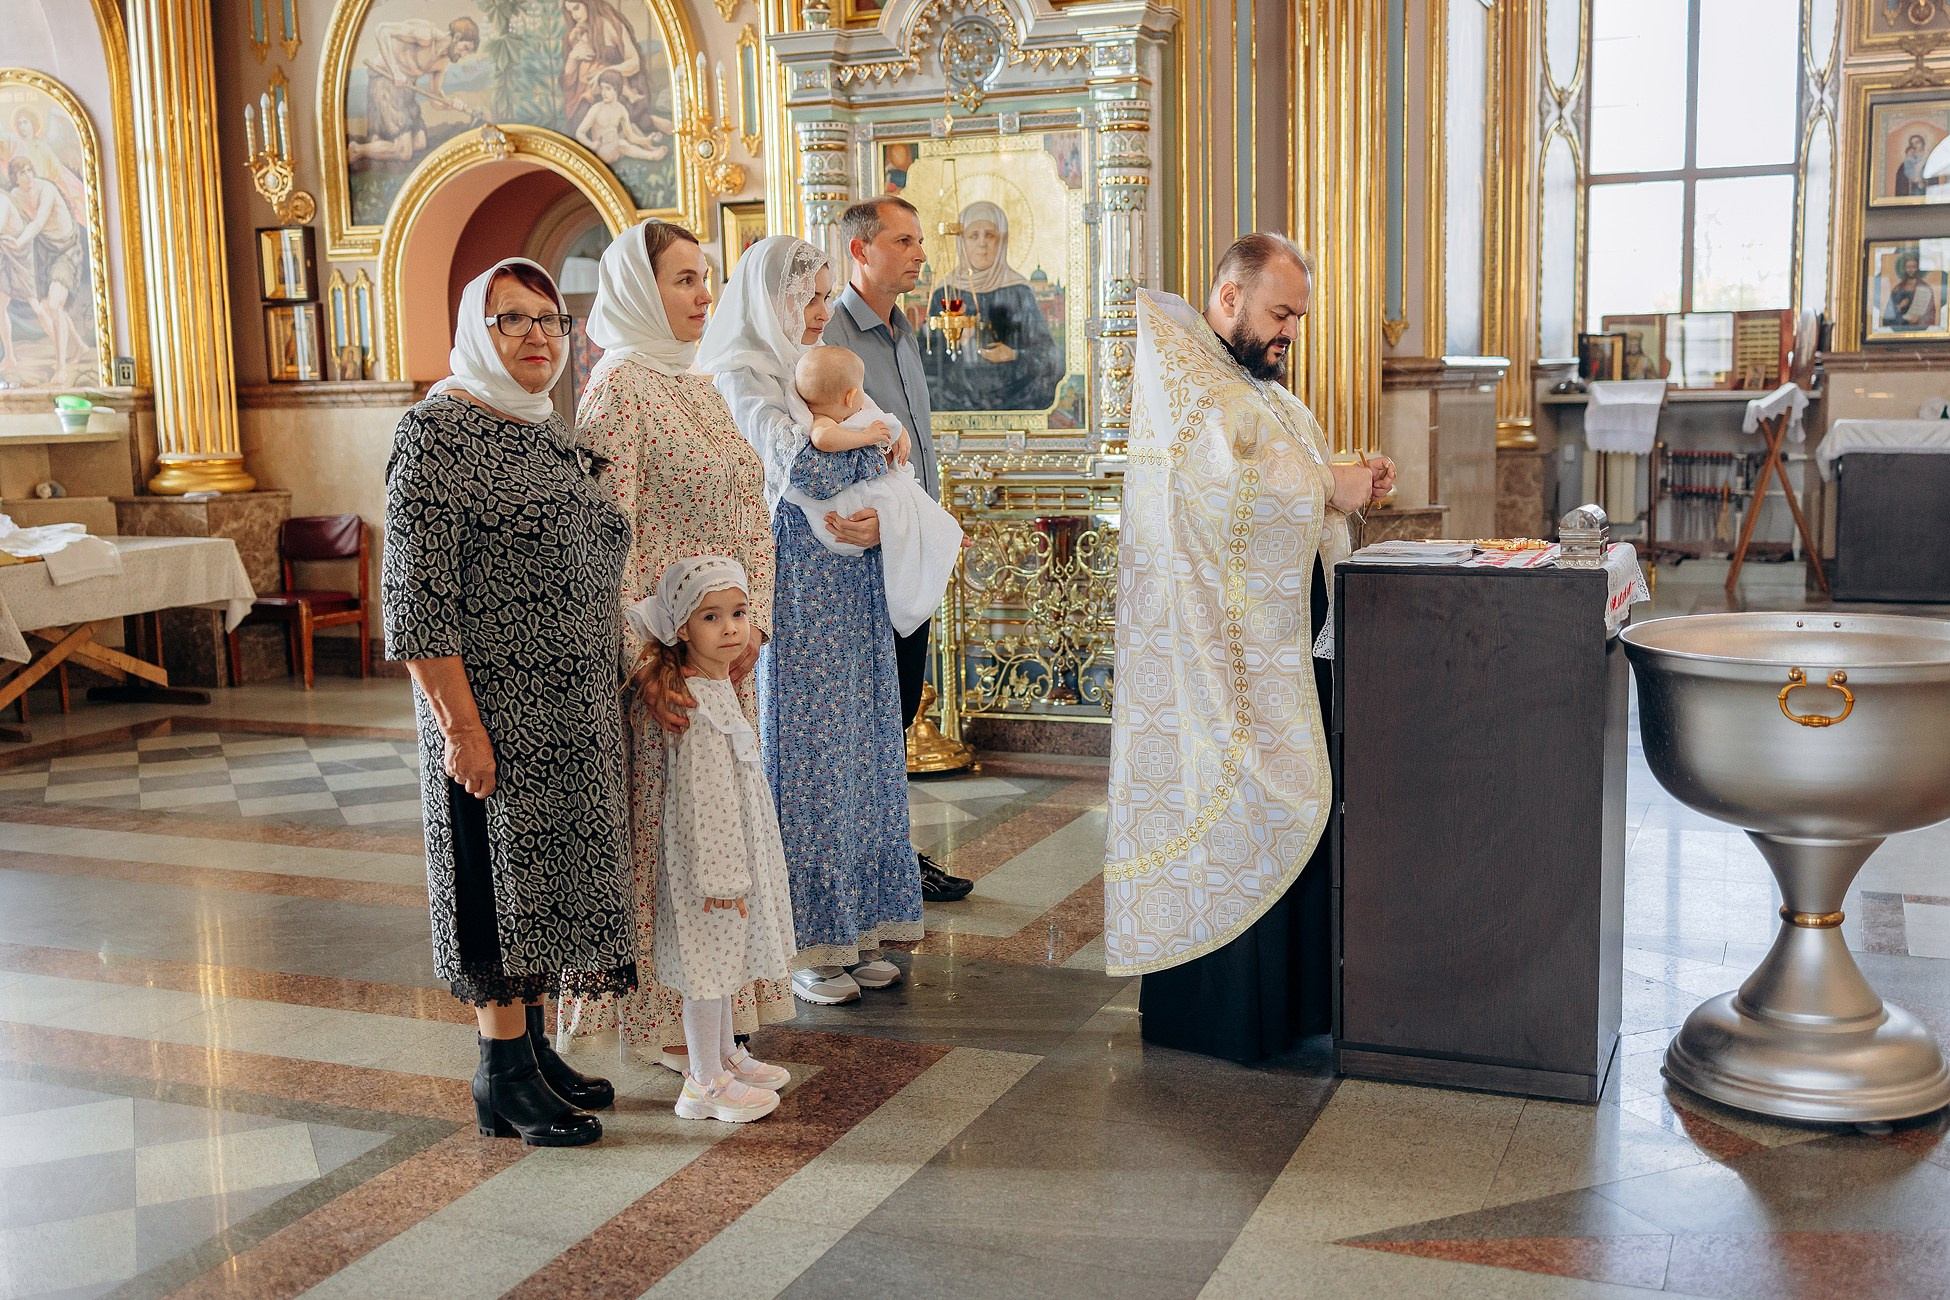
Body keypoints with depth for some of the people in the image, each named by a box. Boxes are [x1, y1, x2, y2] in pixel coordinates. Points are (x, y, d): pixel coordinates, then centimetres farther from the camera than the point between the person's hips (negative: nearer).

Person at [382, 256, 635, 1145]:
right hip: (498, 716, -8)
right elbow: (416, 598, -18)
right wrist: (460, 727, -21)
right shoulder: (439, 432, -13)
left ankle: (533, 1046, 29)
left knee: (546, 877, 16)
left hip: (574, 719, 8)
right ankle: (504, 1079, 15)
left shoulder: (550, 429, 13)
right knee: (502, 880, 2)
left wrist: (636, 667, 16)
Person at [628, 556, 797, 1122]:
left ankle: (724, 1055, 36)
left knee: (725, 959, 21)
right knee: (708, 966, 2)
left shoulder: (719, 684, 4)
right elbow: (704, 799, -25)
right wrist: (720, 875, -23)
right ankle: (705, 1083, 14)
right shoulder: (695, 705, -25)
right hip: (707, 856, -10)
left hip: (735, 850, 10)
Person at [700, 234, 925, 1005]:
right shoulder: (740, 378, -7)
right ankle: (799, 943, 9)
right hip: (792, 591, -7)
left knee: (858, 747, 9)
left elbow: (880, 472, 11)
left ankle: (851, 926, 19)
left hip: (851, 591, 7)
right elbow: (798, 463, -22)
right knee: (800, 751, -1)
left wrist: (881, 521, -12)